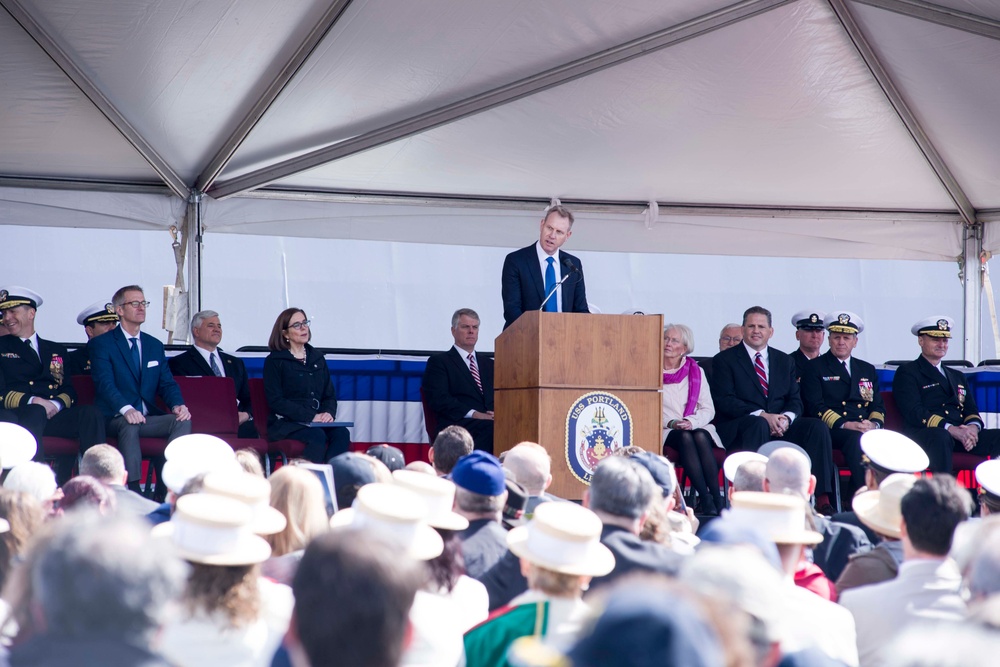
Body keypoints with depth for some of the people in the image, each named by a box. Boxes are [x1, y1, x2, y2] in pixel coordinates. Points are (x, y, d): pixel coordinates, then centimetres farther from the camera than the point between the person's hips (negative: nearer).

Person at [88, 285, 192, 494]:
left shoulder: (155, 346, 21)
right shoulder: (101, 344, 2)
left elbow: (167, 384, 13)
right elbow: (105, 383, -14)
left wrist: (178, 405, -12)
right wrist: (126, 409, -33)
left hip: (149, 418, 5)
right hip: (115, 419, -5)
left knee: (182, 420, -23)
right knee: (129, 425, -38)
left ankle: (165, 491, -29)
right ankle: (133, 491, -40)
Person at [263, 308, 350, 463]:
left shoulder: (317, 357, 20)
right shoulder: (275, 361, 4)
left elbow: (330, 395, 19)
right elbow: (276, 401, -6)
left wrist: (329, 413, -6)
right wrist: (311, 417, -15)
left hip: (318, 422, 4)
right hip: (285, 424, -4)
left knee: (341, 433, -28)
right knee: (317, 436, -35)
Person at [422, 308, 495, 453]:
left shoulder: (488, 364, 30)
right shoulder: (439, 361, 12)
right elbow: (438, 398, -3)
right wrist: (474, 414, -15)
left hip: (492, 421, 5)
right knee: (491, 428, -38)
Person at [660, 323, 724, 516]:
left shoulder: (696, 372, 14)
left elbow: (708, 410, 8)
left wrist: (691, 422, -12)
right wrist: (671, 423, -12)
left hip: (697, 428, 1)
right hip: (666, 432, -1)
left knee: (700, 437, -34)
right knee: (685, 438, -34)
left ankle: (717, 498, -38)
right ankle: (706, 499, -40)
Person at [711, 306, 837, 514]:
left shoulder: (784, 361, 20)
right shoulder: (724, 360, 5)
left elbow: (795, 401, 12)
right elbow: (724, 401, -8)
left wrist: (786, 418, -13)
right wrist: (762, 415, -20)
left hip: (781, 427, 4)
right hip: (739, 429, -4)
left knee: (818, 427, -21)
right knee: (758, 424, -38)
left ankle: (822, 499, -28)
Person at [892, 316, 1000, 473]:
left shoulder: (958, 377, 31)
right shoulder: (907, 373, 9)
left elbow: (972, 412, 21)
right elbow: (915, 413, -7)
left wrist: (973, 428, -7)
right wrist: (952, 430, -19)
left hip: (962, 435, 6)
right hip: (923, 435, -6)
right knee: (940, 437, -41)